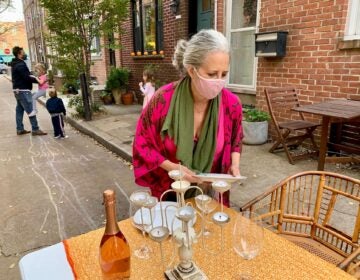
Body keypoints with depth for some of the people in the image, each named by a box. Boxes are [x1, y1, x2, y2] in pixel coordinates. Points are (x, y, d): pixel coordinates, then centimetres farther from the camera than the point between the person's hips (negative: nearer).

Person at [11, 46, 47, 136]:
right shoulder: (20, 65, -16)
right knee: (31, 110, -7)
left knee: (19, 110, 12)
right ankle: (35, 129, -5)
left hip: (18, 90, 10)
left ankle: (19, 129, 17)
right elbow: (27, 78, -20)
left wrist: (34, 77, 5)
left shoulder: (16, 64, 15)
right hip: (23, 91, -10)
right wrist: (38, 80, -12)